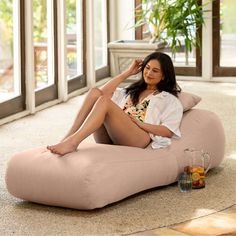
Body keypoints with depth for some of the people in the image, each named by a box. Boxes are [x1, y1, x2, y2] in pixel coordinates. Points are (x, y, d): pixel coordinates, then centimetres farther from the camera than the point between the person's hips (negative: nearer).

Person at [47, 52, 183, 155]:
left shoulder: (170, 100, 20)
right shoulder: (131, 91, 37)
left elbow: (169, 131, 3)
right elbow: (104, 92, 19)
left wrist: (140, 123, -9)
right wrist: (128, 73, 23)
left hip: (139, 139, -5)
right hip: (109, 138, 5)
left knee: (105, 101, -29)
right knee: (95, 92, -19)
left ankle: (72, 142, -45)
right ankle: (69, 137, -33)